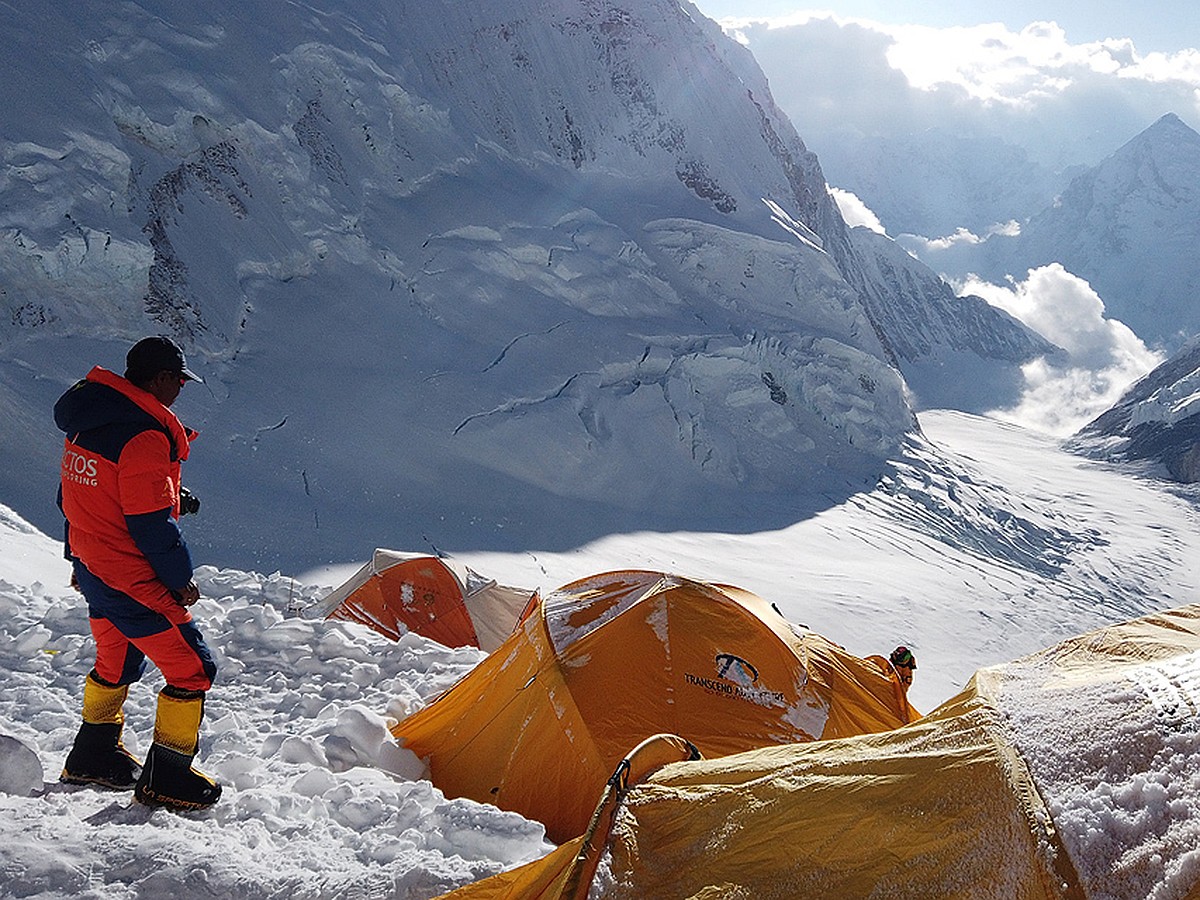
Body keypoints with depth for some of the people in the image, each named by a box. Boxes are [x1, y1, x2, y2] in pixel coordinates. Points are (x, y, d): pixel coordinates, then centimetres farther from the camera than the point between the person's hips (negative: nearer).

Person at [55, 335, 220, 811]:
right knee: (192, 667, 1)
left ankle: (93, 756, 41)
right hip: (134, 582, -10)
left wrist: (79, 557, 26)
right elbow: (150, 523, -22)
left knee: (116, 662, 27)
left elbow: (73, 497, 15)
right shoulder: (144, 436, -24)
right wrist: (181, 579, -9)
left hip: (91, 569, 10)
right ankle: (167, 778, 7)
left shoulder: (85, 422, 5)